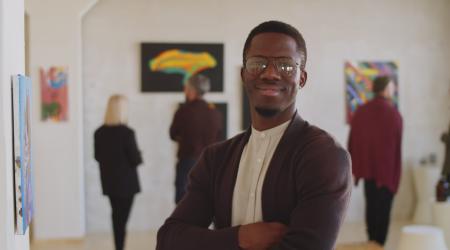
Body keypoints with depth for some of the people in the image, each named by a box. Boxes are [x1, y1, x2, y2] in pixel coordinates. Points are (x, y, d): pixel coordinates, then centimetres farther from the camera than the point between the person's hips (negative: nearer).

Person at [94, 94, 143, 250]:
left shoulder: (99, 133, -4)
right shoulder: (127, 133, -19)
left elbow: (98, 157, 5)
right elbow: (135, 159, -16)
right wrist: (138, 156, 5)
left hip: (108, 181, 5)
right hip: (126, 182, -5)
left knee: (116, 215, 20)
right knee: (122, 218, 4)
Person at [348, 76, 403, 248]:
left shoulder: (360, 112, -1)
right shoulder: (393, 114, -14)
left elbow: (352, 142, 1)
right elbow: (397, 146, -10)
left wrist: (354, 168, 8)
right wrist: (396, 173, -2)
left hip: (367, 168, 4)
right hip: (387, 170, -4)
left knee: (371, 205, 16)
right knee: (383, 207, 4)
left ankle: (372, 241, 24)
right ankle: (378, 243, 2)